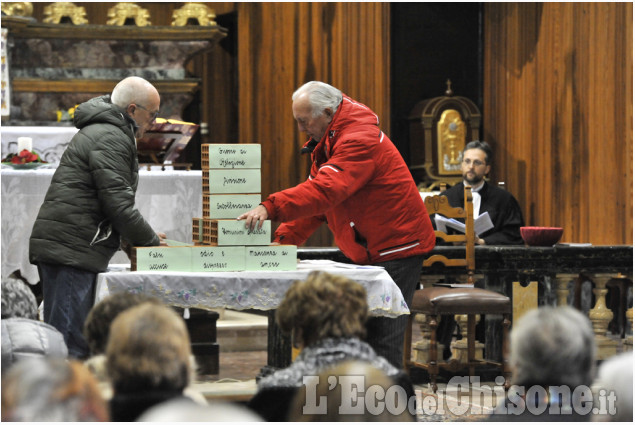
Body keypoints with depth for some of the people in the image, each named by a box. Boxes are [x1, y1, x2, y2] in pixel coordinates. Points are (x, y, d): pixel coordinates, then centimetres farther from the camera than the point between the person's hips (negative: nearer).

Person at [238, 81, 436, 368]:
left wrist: (271, 208, -42)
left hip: (397, 247, -10)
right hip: (367, 252, 10)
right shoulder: (327, 143, 13)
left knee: (382, 338, -12)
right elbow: (314, 195, 13)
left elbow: (325, 191, -34)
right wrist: (282, 241, -1)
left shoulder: (360, 140, -21)